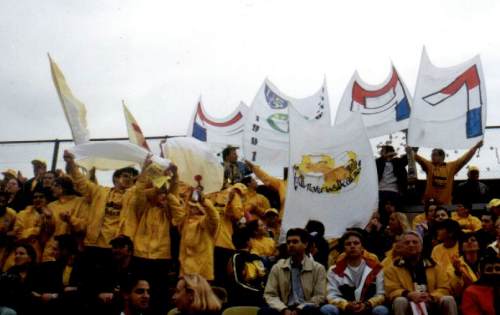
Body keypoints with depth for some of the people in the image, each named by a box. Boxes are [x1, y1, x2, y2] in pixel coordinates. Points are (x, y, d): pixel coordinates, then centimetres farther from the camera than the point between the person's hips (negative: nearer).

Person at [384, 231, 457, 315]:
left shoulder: (433, 265, 14)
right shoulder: (393, 268, 9)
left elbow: (444, 288, 7)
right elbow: (392, 291, -1)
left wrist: (431, 297, -16)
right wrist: (409, 295, -22)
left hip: (431, 304, 2)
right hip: (409, 306, -2)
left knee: (449, 300, -25)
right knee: (400, 301, -34)